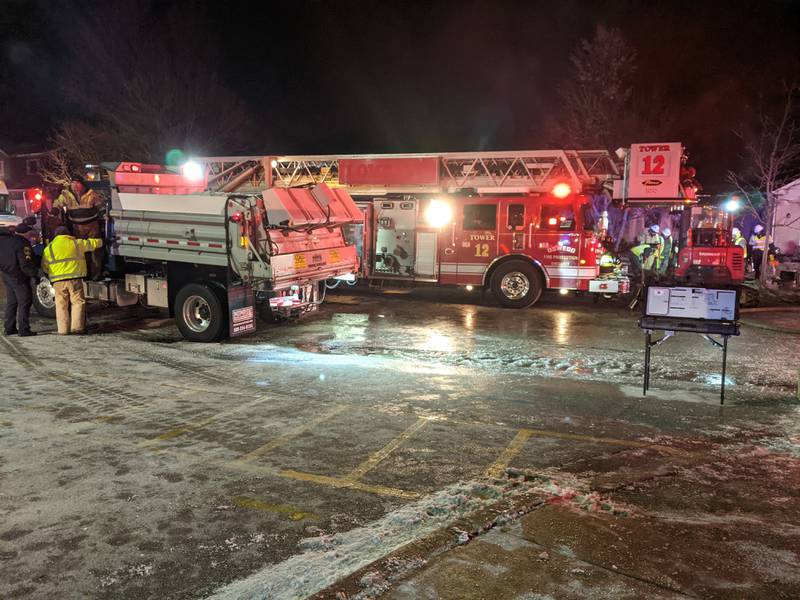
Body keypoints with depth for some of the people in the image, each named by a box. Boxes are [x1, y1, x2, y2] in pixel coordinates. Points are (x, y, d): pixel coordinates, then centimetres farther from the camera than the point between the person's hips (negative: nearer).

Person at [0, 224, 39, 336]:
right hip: (19, 277, -8)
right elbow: (25, 264, -22)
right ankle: (23, 329, -2)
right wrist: (35, 272, -9)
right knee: (24, 302, -1)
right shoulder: (22, 244, -21)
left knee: (11, 302, 17)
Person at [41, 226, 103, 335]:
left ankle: (63, 329, 7)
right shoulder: (76, 243, 5)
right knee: (78, 302, 4)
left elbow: (44, 267, 10)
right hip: (74, 278, -2)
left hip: (58, 281, 2)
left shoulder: (49, 248, 9)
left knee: (61, 305, 8)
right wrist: (101, 241, 36)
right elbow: (94, 243, 15)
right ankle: (77, 327, -3)